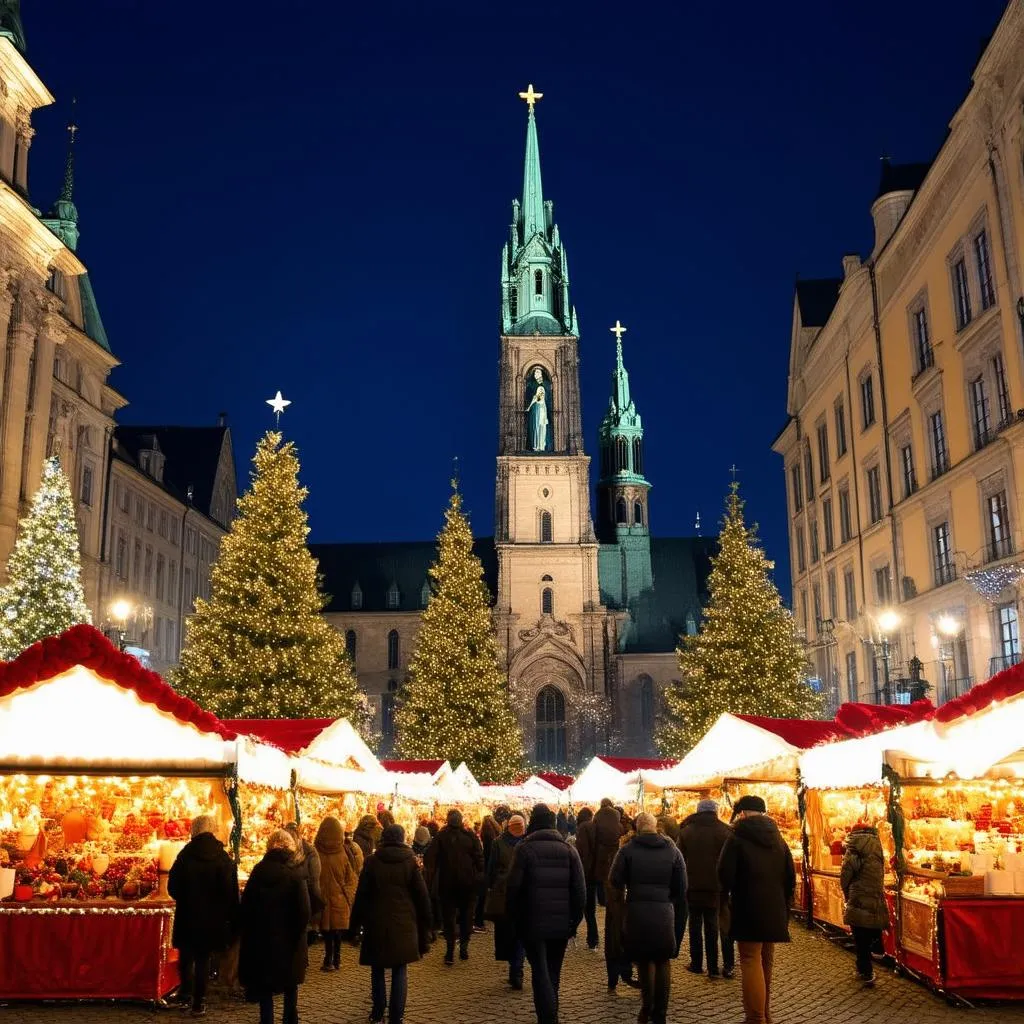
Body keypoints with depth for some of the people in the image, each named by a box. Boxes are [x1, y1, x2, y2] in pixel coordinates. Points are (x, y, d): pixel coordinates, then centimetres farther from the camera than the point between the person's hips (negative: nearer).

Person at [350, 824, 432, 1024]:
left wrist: (356, 923, 9)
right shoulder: (410, 862, -2)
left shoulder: (372, 862, -3)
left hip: (376, 925, 0)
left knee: (378, 969, 15)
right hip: (403, 925, 0)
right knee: (400, 970, 6)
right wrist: (424, 924, 10)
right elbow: (422, 896, 1)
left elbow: (361, 895, 0)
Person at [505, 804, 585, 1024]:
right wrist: (575, 920, 6)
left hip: (533, 923, -4)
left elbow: (513, 888, -9)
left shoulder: (525, 849, -7)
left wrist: (515, 919, 2)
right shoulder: (569, 850, 2)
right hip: (561, 923, 4)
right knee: (553, 972, 18)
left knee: (540, 972, 0)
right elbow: (580, 890, -1)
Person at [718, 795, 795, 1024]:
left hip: (748, 910, -6)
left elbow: (725, 875, -13)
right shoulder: (778, 839, 12)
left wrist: (725, 899, 4)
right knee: (766, 961, 17)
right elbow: (791, 878, 13)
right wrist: (783, 907, 18)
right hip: (774, 911, 6)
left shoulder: (737, 838, -7)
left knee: (751, 961, -4)